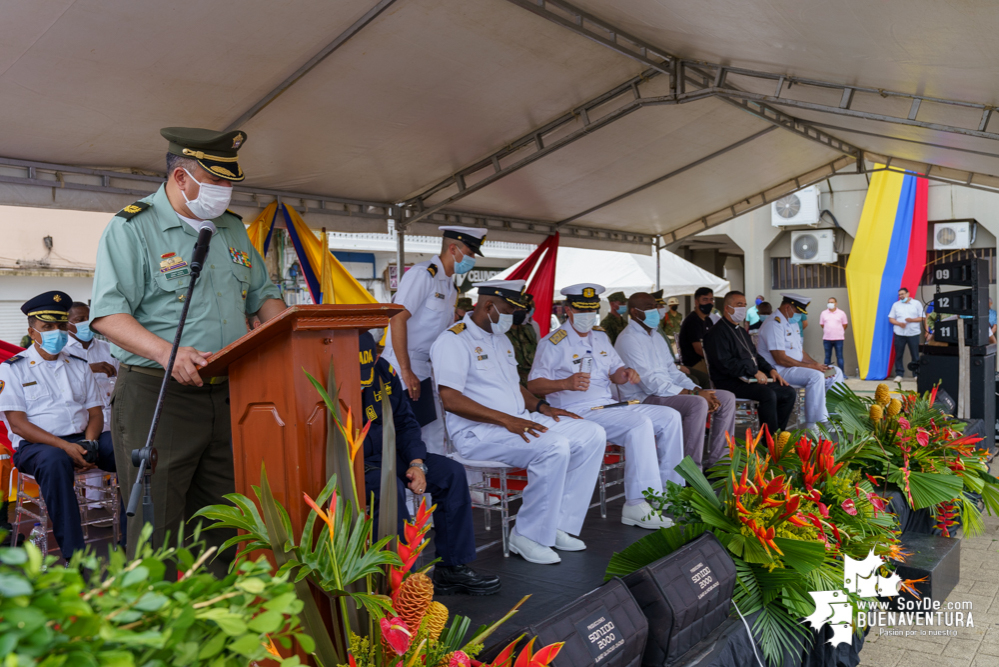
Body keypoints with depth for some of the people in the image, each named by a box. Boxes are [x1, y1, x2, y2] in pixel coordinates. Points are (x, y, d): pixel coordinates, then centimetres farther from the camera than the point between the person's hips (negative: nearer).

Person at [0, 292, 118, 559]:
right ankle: (73, 555, -38)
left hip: (81, 439, 4)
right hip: (35, 445, -4)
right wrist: (65, 446, -19)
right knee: (55, 461, -40)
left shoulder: (79, 365, 19)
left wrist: (89, 443, -10)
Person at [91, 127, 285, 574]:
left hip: (228, 395, 6)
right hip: (156, 397, -6)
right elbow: (107, 315, -13)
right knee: (157, 530, -2)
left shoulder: (232, 229, 15)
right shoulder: (131, 228, -5)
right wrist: (167, 352, -29)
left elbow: (263, 295, 22)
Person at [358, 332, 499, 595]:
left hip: (386, 455, 7)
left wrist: (416, 463, -7)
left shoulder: (383, 371, -2)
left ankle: (452, 568, -3)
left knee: (451, 472, -7)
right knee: (391, 487, -36)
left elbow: (405, 422, 7)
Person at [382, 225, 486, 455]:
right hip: (408, 368, -9)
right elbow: (397, 319, -19)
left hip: (429, 367, 9)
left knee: (435, 431, 10)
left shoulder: (449, 285, 17)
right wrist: (406, 371, -22)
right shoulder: (422, 274, -11)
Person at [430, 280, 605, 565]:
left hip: (517, 421, 10)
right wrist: (506, 420, -25)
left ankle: (558, 524, -3)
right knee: (554, 447, -31)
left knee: (593, 434, -3)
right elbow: (451, 400, -20)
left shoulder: (501, 339, 21)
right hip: (478, 433, -9)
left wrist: (541, 407, 8)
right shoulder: (454, 340, -9)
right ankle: (526, 536, -16)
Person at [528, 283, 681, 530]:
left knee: (670, 417, -3)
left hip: (611, 406, 8)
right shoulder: (553, 342, -4)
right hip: (580, 412, -8)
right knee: (640, 424, -30)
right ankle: (637, 505, -28)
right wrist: (566, 383, -28)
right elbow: (534, 384, -10)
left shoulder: (600, 337, 20)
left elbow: (614, 372, 25)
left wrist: (625, 373, -1)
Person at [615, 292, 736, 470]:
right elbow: (650, 383, -20)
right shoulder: (628, 340, -12)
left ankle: (716, 461, 2)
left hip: (668, 392, 10)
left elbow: (673, 372, 18)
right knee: (697, 404, -32)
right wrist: (693, 393, -20)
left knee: (727, 398, 1)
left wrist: (697, 389, -2)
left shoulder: (656, 337, 19)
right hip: (644, 399, -10)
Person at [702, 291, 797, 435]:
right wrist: (754, 372, -17)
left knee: (790, 393, -2)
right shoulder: (717, 332, -8)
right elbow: (724, 363, -18)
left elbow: (755, 355, 28)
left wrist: (770, 370, 8)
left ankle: (776, 434, -1)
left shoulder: (742, 331, 24)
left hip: (751, 379, 10)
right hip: (731, 382, -10)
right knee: (768, 394, -31)